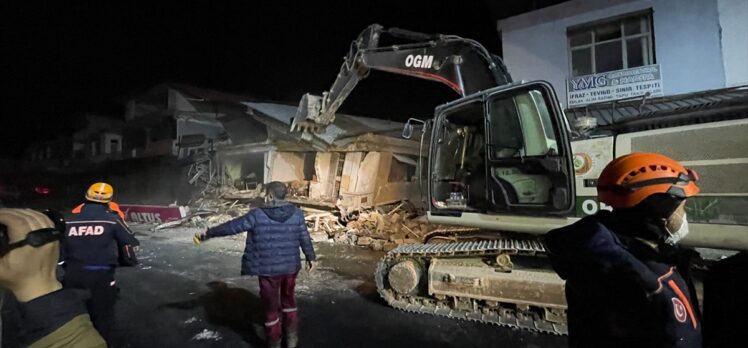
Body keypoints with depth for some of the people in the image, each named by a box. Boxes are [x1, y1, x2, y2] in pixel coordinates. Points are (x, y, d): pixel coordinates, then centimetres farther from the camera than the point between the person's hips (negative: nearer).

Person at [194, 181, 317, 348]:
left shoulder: (257, 215, -13)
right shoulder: (296, 213, -5)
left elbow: (231, 226, -8)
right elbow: (305, 238, 2)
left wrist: (206, 234, 4)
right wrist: (311, 257, 16)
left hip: (268, 269, -3)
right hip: (291, 266, 3)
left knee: (271, 305, 14)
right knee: (288, 298, 25)